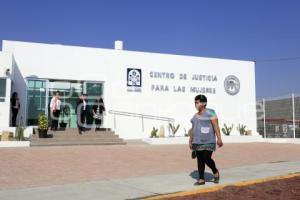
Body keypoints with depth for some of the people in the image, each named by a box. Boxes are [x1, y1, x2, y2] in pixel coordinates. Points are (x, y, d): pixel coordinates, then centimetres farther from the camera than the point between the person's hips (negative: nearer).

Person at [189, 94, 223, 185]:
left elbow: (216, 126, -11)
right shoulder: (195, 116, 14)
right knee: (200, 160, 4)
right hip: (198, 142, 6)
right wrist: (190, 141, 15)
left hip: (208, 141, -6)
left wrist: (219, 138, -18)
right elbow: (193, 130, 17)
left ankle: (215, 172, 15)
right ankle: (201, 179, 9)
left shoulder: (210, 113, -5)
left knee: (207, 159, -13)